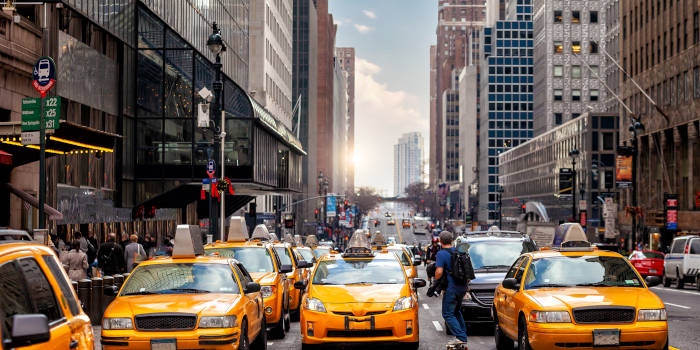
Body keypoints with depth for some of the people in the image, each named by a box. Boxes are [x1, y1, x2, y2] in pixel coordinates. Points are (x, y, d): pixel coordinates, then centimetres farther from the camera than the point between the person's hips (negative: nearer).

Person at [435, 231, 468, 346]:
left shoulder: (441, 254, -11)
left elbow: (439, 272, -20)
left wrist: (436, 280, -1)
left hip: (451, 288, -8)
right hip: (462, 287, 8)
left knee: (448, 314, -1)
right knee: (457, 311, 23)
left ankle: (461, 337, -13)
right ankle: (463, 337, 20)